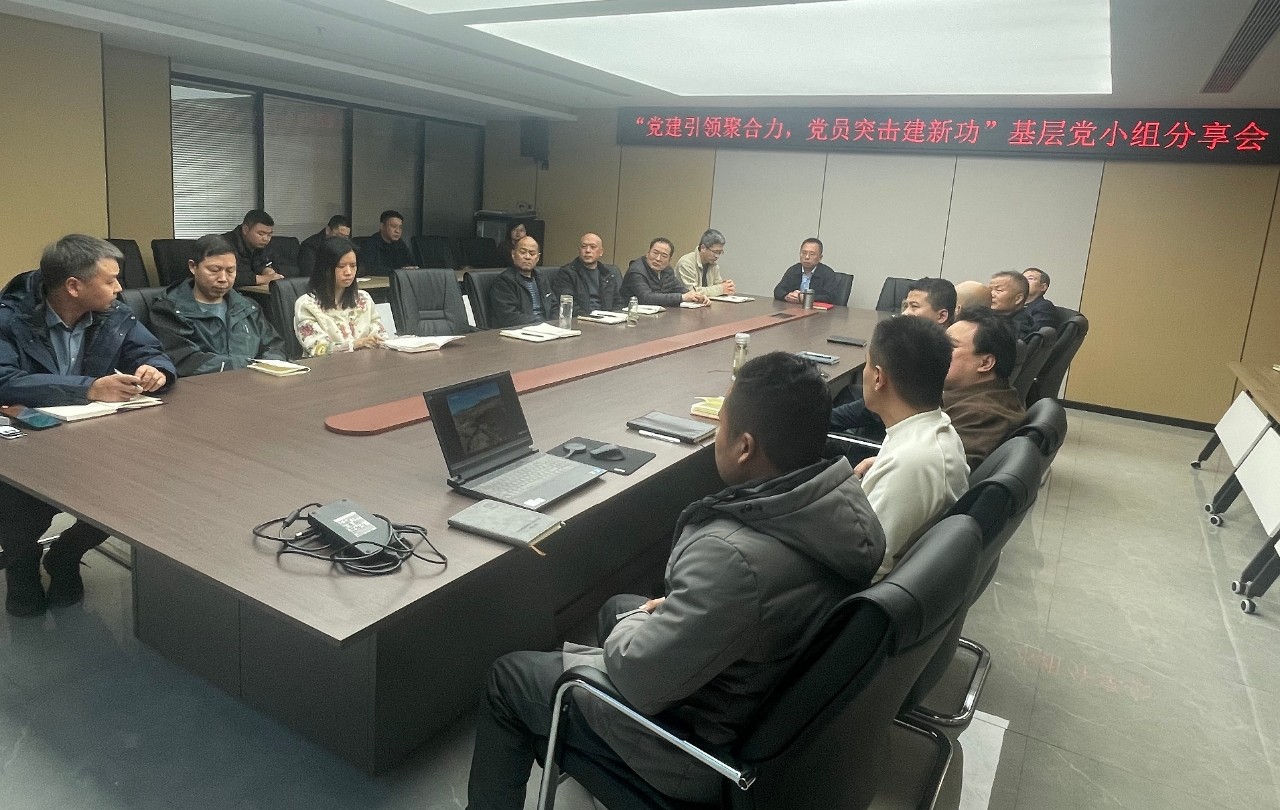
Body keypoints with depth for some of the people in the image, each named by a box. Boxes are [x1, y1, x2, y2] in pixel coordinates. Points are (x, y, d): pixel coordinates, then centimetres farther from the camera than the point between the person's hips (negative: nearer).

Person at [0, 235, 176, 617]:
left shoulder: (114, 315, 0)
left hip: (95, 442, 4)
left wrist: (155, 371, -21)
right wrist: (89, 388, -39)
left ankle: (66, 553, 11)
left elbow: (154, 354, 5)